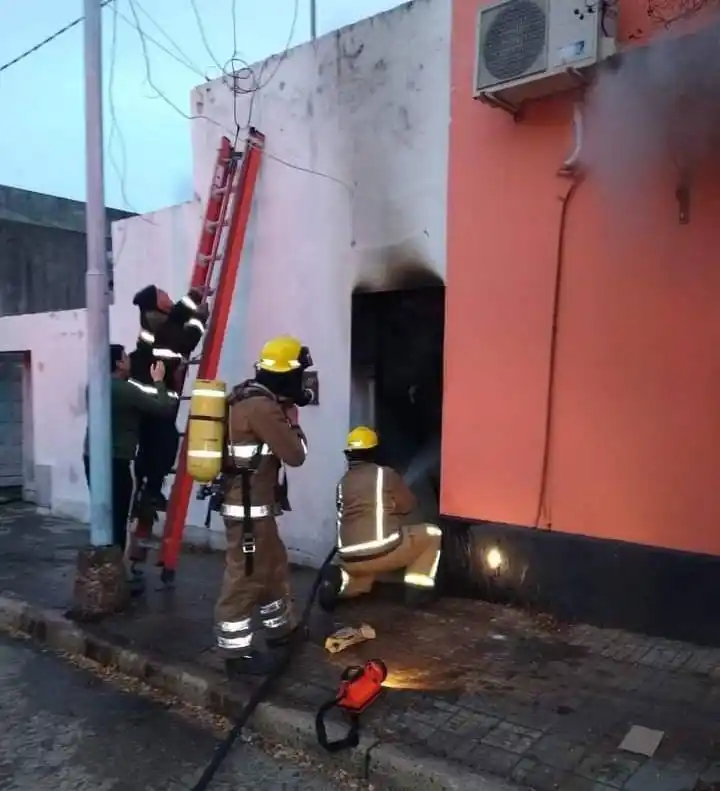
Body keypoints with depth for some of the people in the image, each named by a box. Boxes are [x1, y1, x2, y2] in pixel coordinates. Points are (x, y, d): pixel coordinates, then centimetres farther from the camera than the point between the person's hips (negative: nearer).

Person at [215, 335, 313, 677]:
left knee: (274, 565, 22)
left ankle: (280, 628, 37)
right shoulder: (263, 406, -22)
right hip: (249, 506, -11)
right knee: (245, 575, -1)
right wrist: (292, 418, -2)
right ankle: (236, 652, 10)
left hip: (254, 502, 11)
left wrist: (285, 409, 9)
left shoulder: (249, 397, 10)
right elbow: (295, 455, -18)